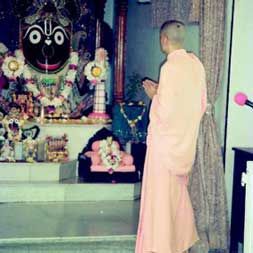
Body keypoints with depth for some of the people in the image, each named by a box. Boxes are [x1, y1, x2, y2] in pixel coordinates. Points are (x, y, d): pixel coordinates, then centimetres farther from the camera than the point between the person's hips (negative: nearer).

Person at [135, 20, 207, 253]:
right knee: (179, 192, 19)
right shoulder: (196, 64, 5)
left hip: (166, 139, -8)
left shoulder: (170, 67, -19)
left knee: (160, 193, 2)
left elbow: (165, 110, -22)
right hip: (187, 139, 8)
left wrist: (153, 94, -3)